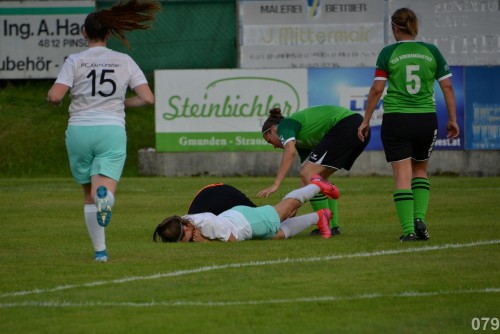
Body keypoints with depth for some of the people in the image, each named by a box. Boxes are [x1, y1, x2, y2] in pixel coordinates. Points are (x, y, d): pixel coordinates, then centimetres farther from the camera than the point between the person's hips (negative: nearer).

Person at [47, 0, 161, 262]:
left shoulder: (75, 61, 0)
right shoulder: (124, 62, 6)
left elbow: (55, 96, -11)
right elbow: (147, 98, 1)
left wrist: (52, 99, 13)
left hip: (79, 131, 0)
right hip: (112, 131, 0)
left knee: (89, 195, 15)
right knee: (104, 191, -8)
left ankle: (100, 249, 16)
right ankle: (105, 196, -45)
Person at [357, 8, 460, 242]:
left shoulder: (388, 53, -3)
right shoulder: (431, 51, 3)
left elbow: (376, 90, -5)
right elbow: (447, 86, 3)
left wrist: (366, 121, 3)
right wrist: (452, 119, 11)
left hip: (396, 120, -2)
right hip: (426, 119, 2)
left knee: (403, 177, 1)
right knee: (420, 171, 21)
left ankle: (408, 229, -7)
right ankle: (419, 217, 2)